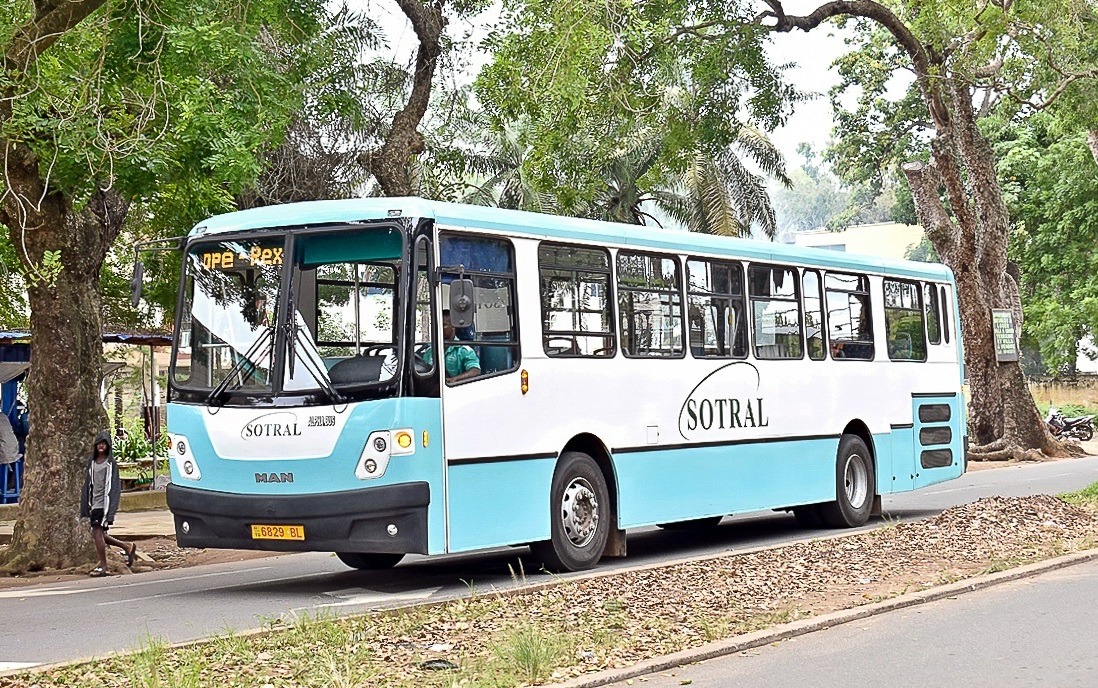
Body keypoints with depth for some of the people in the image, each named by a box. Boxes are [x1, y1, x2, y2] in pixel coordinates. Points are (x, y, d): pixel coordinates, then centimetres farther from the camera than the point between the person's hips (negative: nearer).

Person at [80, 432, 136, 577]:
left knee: (97, 532, -10)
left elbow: (115, 486, -7)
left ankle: (103, 566, -2)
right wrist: (85, 506, 10)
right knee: (98, 534, 7)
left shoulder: (111, 463, -3)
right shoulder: (92, 462, 14)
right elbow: (88, 484, 15)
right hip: (94, 503, 7)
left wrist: (111, 508, -15)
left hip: (104, 503, -7)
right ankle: (127, 546, 22)